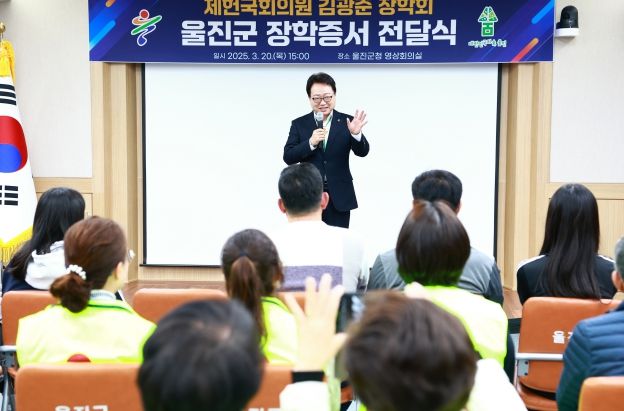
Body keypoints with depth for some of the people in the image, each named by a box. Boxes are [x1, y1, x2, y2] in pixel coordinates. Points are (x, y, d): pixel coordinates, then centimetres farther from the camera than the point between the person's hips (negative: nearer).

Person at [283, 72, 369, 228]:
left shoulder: (347, 122, 1)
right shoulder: (299, 124, 3)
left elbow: (362, 152, -7)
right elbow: (288, 158, -3)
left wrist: (356, 134, -29)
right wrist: (310, 143, -20)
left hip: (339, 197, 0)